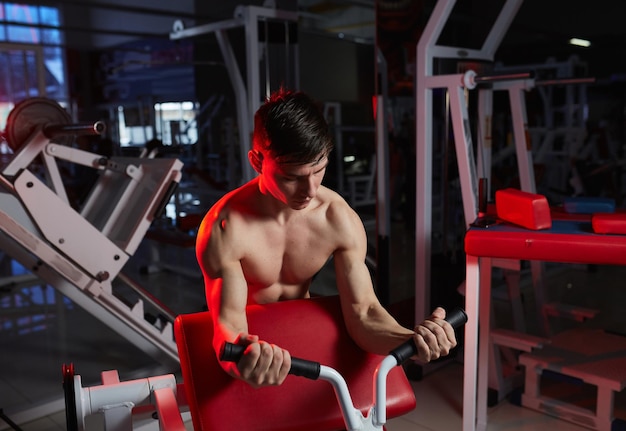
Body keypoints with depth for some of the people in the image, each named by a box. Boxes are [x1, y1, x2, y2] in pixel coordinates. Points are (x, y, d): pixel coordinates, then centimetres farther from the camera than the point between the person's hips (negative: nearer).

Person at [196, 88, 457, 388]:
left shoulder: (341, 220, -16)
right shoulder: (225, 228, -24)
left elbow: (363, 312, -18)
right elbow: (229, 320, -27)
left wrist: (412, 340, -38)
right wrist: (240, 362, -50)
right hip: (249, 345, -1)